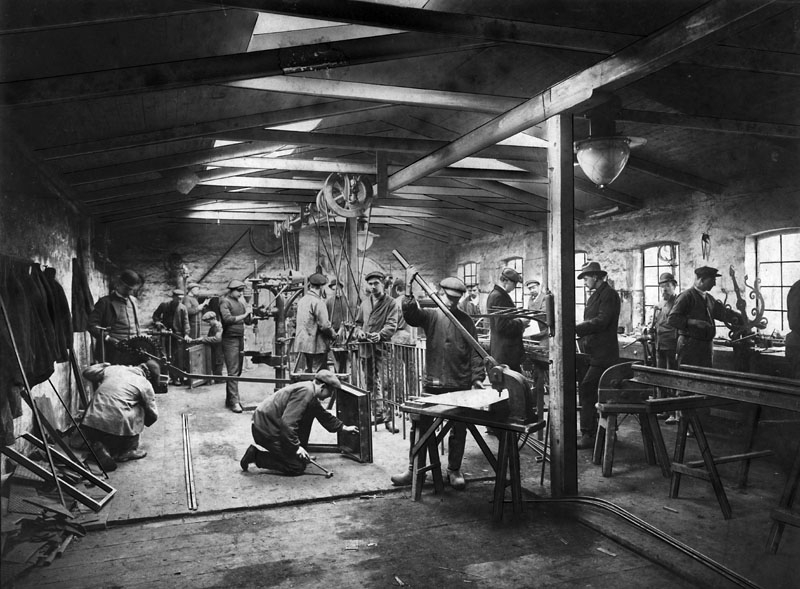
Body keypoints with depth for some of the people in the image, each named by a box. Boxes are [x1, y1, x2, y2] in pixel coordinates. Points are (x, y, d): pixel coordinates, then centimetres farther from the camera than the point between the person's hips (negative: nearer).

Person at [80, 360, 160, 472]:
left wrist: (103, 365, 47)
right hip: (117, 428, -4)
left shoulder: (112, 369, 15)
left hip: (89, 425, 4)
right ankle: (127, 451, 12)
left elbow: (87, 372, 28)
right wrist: (143, 424, 36)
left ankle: (98, 446, 6)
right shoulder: (145, 385, 6)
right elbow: (153, 415, 13)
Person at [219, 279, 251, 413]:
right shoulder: (225, 302, -5)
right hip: (230, 340, -7)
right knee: (233, 372, -9)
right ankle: (234, 402, -8)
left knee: (238, 371, 10)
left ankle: (229, 399, 19)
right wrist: (243, 315, -13)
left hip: (240, 339, 7)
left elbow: (248, 321, 14)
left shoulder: (240, 302, 16)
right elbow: (227, 319, -20)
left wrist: (246, 308, 2)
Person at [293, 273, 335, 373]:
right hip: (316, 346, -8)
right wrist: (333, 335, -2)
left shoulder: (301, 300, 11)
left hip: (301, 344, 8)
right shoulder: (318, 302, -15)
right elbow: (324, 325, -18)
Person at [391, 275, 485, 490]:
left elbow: (474, 351, 5)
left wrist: (477, 377, -2)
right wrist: (409, 289, -29)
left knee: (458, 428, 7)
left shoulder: (466, 321, 5)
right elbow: (411, 315, -18)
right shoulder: (431, 315, 3)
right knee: (420, 425, 3)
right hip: (432, 384, 0)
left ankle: (454, 470, 23)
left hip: (460, 385, 1)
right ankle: (414, 469, 17)